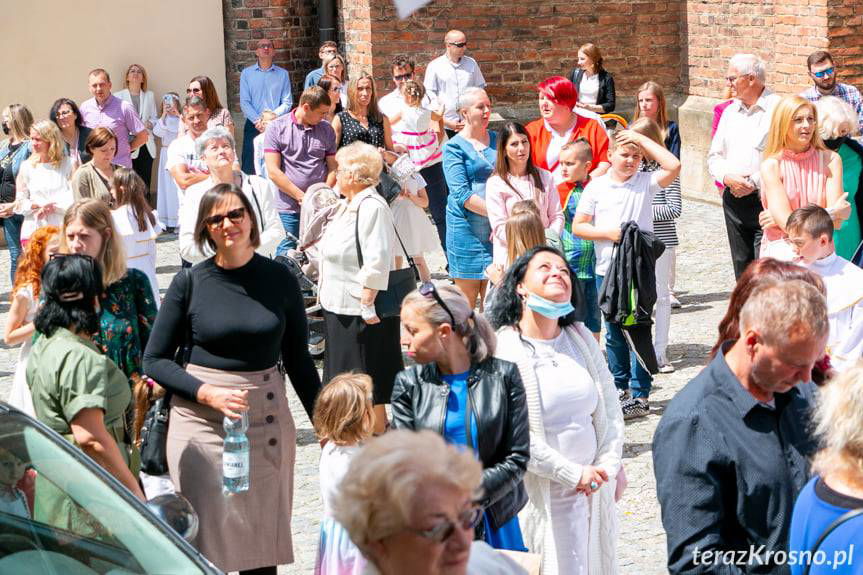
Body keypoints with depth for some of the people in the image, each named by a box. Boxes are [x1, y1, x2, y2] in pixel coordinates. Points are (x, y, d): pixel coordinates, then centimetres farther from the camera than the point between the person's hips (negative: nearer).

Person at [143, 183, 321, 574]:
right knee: (206, 534, -1)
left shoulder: (279, 278, 4)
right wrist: (209, 393, -12)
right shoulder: (189, 283, -1)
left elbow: (298, 359, 11)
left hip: (266, 417, 2)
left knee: (263, 536, 4)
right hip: (202, 421, -1)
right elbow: (154, 361, 1)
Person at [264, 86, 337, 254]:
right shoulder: (276, 128, -2)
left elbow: (332, 168, 9)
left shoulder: (326, 129, 9)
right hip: (288, 208, -3)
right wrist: (301, 197, -11)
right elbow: (273, 172, -8)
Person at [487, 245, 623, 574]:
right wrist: (573, 473, -16)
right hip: (540, 495, -5)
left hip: (593, 492, 5)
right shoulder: (502, 348, -11)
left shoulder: (581, 338, 8)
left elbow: (611, 409, 9)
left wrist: (608, 467, -5)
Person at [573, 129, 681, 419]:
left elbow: (673, 166, -17)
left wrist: (641, 139, -11)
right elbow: (578, 226, 4)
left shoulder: (646, 182, 0)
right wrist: (609, 234, -11)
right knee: (613, 332, 12)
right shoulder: (597, 186, 4)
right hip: (606, 270, 2)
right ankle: (620, 387, 25)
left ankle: (639, 395, 2)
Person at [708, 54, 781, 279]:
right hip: (734, 200, 7)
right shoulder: (730, 112, 14)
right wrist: (727, 177, -5)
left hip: (766, 201, -7)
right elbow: (714, 156, 16)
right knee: (742, 266, 12)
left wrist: (754, 182, -15)